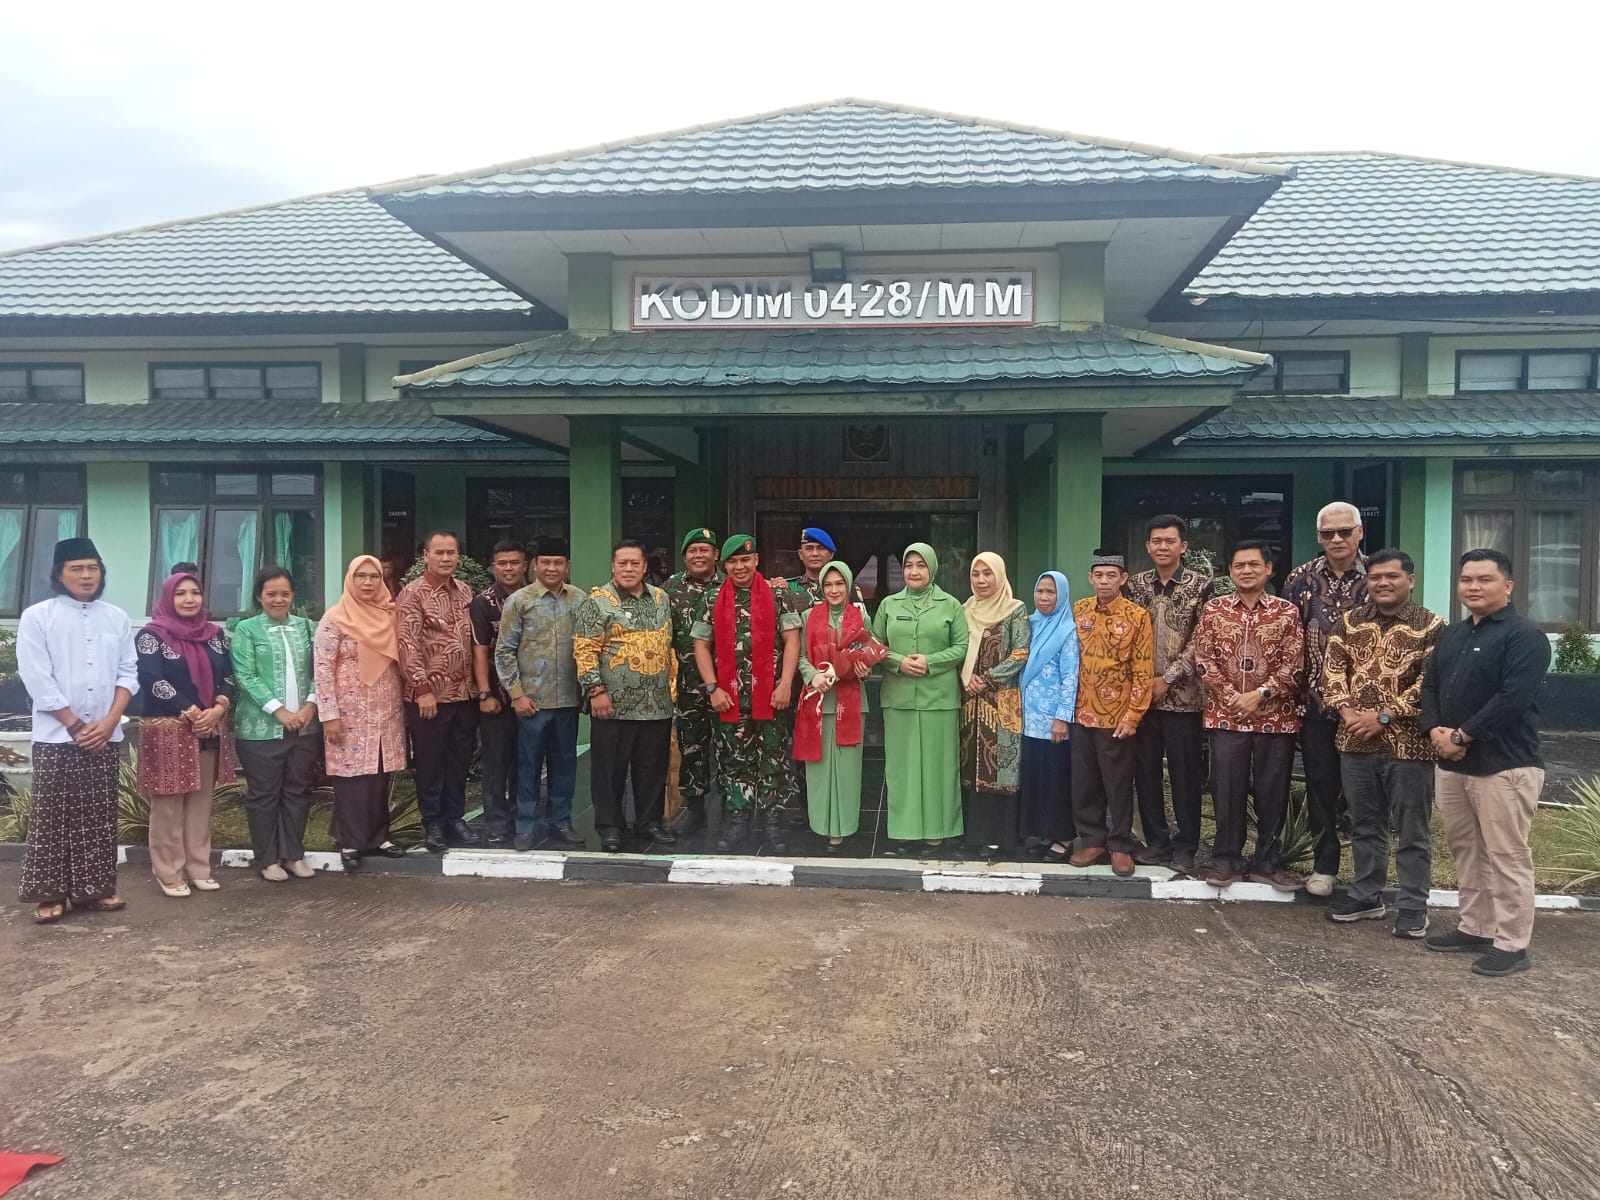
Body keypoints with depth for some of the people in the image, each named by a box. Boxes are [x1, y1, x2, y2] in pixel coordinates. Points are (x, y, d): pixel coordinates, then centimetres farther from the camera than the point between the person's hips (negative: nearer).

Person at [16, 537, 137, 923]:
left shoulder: (117, 618, 8)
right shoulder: (37, 617, -3)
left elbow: (128, 673, 6)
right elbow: (37, 679, -8)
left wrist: (109, 722, -7)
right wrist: (75, 725, -10)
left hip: (105, 736, 3)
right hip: (55, 736, -3)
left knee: (99, 818, 8)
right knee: (51, 818, 2)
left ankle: (94, 889, 17)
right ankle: (48, 894, 11)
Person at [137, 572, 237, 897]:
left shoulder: (215, 634, 11)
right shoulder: (151, 635, -4)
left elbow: (228, 676, 8)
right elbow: (153, 682, -13)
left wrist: (217, 710, -10)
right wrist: (192, 714, -17)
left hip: (210, 729, 5)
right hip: (167, 730, -5)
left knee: (201, 802, 9)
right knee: (169, 804, -1)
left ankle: (199, 868, 17)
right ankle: (169, 874, 8)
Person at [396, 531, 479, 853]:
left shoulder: (465, 591, 10)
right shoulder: (412, 593, -9)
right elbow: (408, 644, -14)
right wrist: (423, 688, -19)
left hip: (464, 693, 6)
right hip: (430, 694, -5)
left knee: (459, 761, 12)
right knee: (430, 762, 5)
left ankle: (455, 818, 24)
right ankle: (432, 823, 16)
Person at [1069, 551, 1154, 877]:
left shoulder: (1137, 616, -7)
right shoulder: (1078, 611, 5)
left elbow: (1143, 671, -8)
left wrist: (1132, 716, -13)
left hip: (1116, 715, -4)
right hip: (1082, 713, 4)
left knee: (1118, 783, 5)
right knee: (1084, 781, 10)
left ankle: (1121, 846, 16)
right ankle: (1092, 840, 22)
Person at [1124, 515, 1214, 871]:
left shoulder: (1201, 585, -3)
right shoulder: (1135, 585, 7)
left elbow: (1201, 641, -8)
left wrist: (1168, 678, -12)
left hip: (1182, 695, -3)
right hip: (1141, 693, 3)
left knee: (1185, 774, 3)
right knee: (1145, 771, 8)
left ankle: (1185, 847, 14)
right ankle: (1156, 841, 20)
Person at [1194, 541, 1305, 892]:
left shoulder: (1287, 612, 2)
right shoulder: (1213, 610, 3)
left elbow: (1293, 664, -3)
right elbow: (1204, 660, -1)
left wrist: (1260, 694, -14)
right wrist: (1233, 697, -10)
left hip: (1277, 716, 0)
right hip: (1225, 716, 0)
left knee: (1272, 792, 6)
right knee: (1227, 790, 5)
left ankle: (1267, 863, 18)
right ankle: (1226, 859, 17)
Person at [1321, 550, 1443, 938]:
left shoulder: (1430, 626, -5)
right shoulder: (1350, 622, 8)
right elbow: (1332, 668, 3)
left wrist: (1383, 716, -17)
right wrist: (1347, 711, -12)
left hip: (1408, 743, -4)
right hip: (1356, 742, 4)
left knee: (1412, 830, 5)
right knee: (1364, 825, 15)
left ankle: (1413, 906, 16)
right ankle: (1367, 895, 28)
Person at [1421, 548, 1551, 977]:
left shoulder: (1524, 635, -9)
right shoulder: (1450, 635, 16)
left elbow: (1513, 698, -20)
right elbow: (1429, 686, 13)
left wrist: (1461, 735, -18)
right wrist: (1436, 731, -6)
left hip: (1504, 764, -8)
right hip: (1451, 764, 8)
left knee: (1507, 857, -2)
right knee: (1467, 852, 16)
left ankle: (1512, 945, 7)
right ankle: (1475, 929, 27)